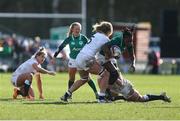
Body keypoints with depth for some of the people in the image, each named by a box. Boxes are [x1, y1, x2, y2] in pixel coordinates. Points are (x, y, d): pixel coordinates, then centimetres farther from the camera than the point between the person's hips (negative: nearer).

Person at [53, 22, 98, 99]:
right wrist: (54, 57, 0)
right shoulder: (69, 39, -5)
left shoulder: (83, 38, -8)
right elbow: (61, 47, 0)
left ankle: (96, 93, -4)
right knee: (71, 79, 6)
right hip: (73, 60, 2)